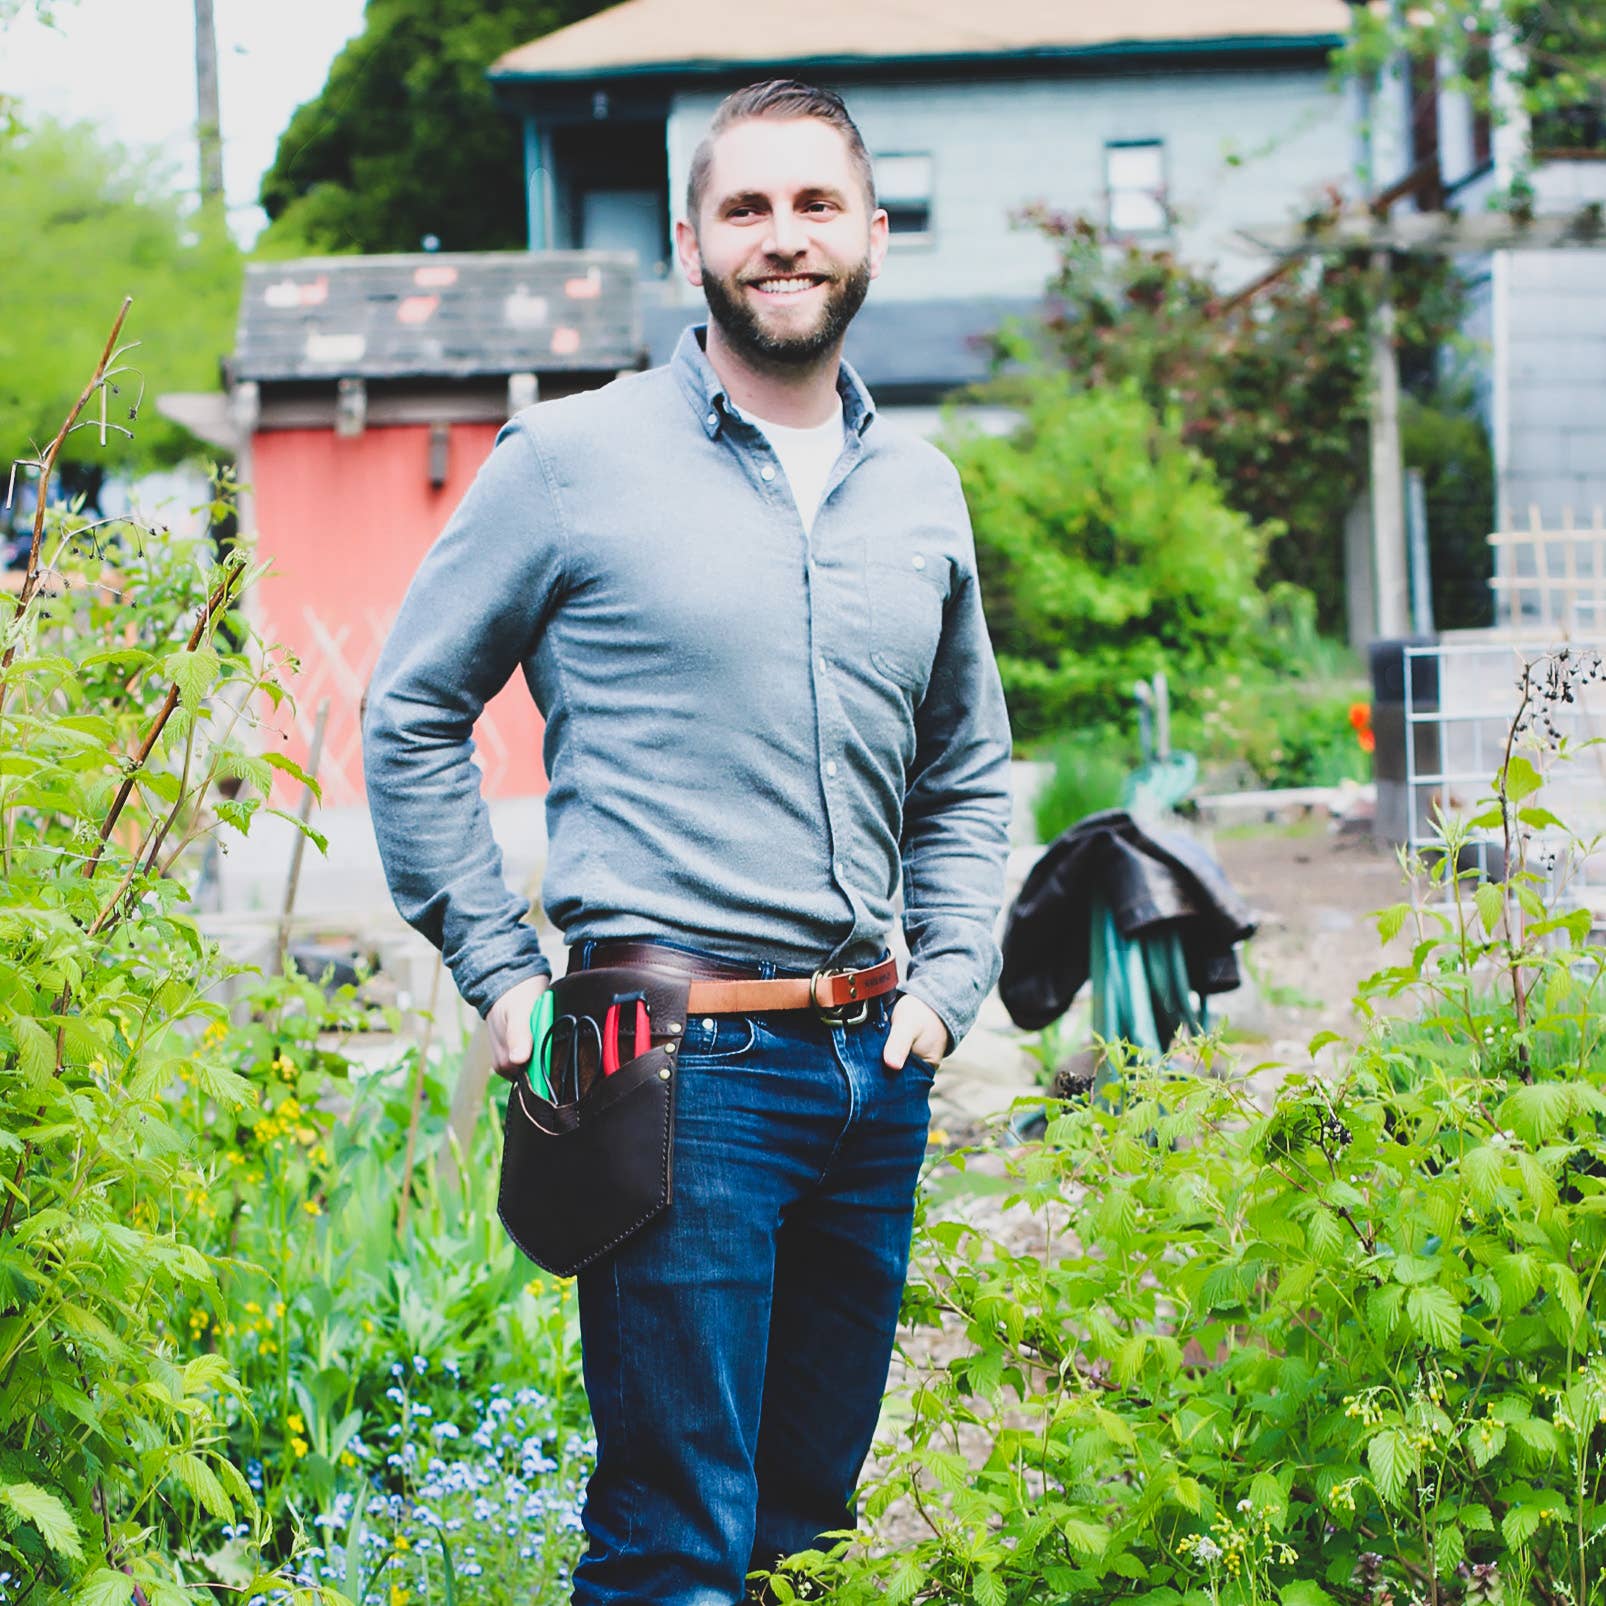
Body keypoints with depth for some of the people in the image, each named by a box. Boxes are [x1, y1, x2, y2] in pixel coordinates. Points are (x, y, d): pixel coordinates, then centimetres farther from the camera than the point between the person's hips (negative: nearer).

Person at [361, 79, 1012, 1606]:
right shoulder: (571, 458, -2)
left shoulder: (921, 488, 13)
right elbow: (410, 715, 3)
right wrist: (499, 972, -3)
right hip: (679, 1062, -5)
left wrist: (951, 979, 9)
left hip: (873, 1065, 6)